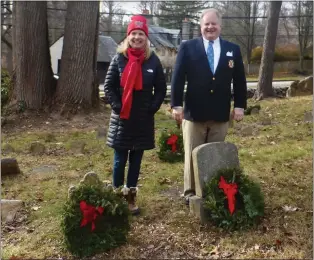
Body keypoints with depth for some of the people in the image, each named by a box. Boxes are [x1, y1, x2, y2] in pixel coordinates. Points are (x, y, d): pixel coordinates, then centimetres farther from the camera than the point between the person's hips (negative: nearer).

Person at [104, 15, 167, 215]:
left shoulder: (153, 60, 1)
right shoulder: (119, 58, -1)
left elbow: (161, 88, 5)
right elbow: (109, 86, 1)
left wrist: (152, 108, -4)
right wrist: (117, 106, -8)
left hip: (144, 120, 1)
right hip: (121, 118, -1)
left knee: (136, 160, 9)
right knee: (120, 160, 4)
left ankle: (131, 197, 21)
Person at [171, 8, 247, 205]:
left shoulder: (233, 49, 8)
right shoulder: (188, 47, 1)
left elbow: (239, 80, 9)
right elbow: (178, 78, -3)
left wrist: (240, 106, 3)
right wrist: (176, 105, -10)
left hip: (220, 115, 2)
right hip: (194, 113, -2)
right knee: (192, 155, 7)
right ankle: (191, 192, 19)